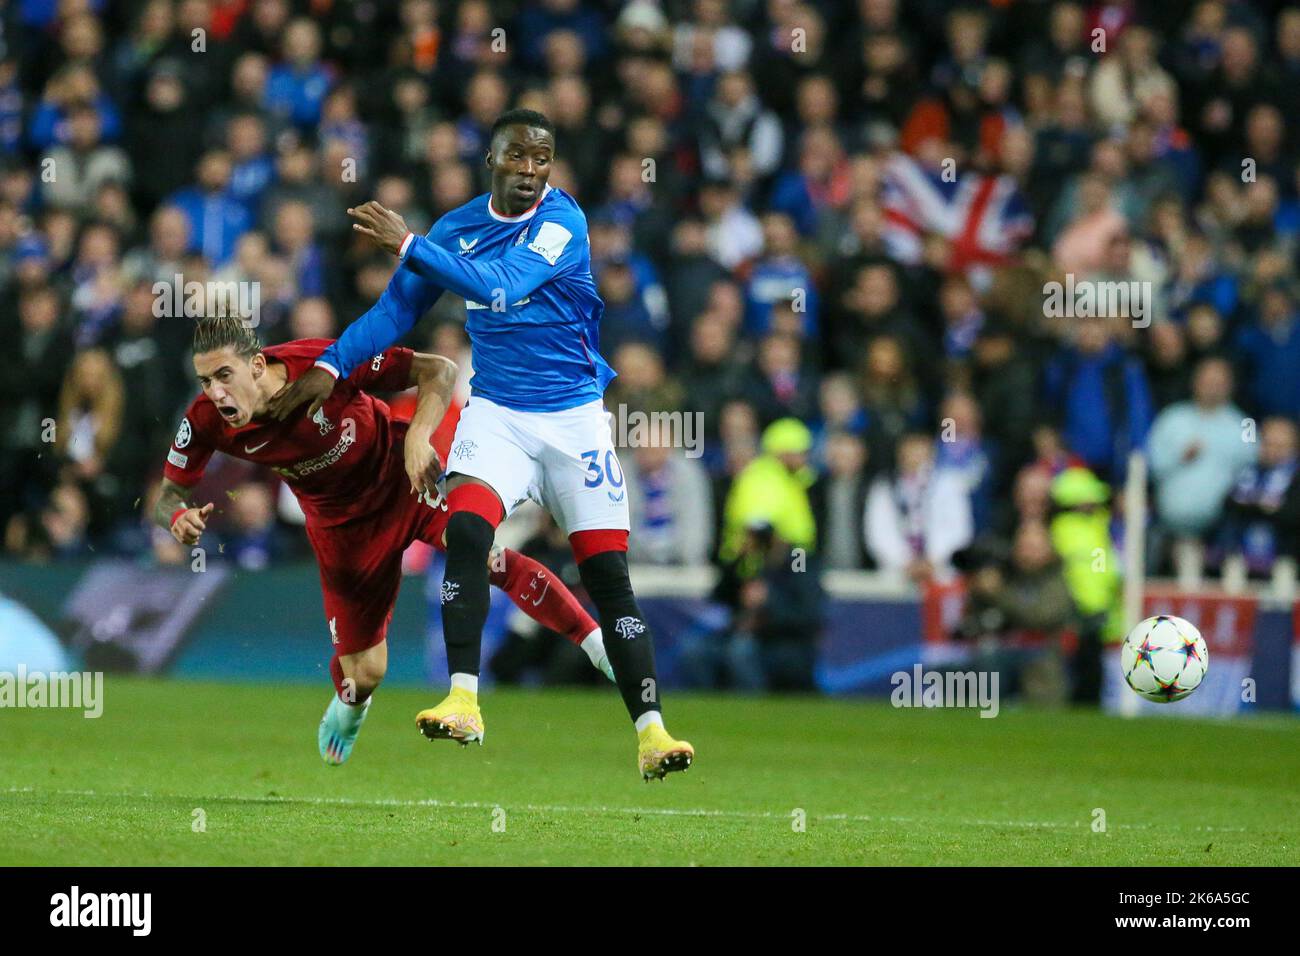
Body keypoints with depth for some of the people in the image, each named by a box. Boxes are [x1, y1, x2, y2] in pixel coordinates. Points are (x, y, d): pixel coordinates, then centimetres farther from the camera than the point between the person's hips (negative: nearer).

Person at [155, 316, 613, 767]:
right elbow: (168, 496, -7)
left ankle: (597, 644, -15)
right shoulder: (207, 421, -22)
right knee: (363, 674, 2)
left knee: (481, 554, -29)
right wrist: (180, 519, -32)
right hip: (341, 524, 2)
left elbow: (439, 370, -24)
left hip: (405, 475, -2)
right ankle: (344, 717, 40)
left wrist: (417, 437, -41)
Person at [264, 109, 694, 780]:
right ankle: (463, 703, -22)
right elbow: (397, 308, 10)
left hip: (574, 416, -3)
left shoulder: (562, 221, -12)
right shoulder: (457, 228, 4)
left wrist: (408, 245, -25)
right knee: (465, 530, -23)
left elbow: (501, 286, -25)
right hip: (496, 413, 3)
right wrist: (331, 366, 0)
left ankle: (650, 732, -1)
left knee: (608, 575, -4)